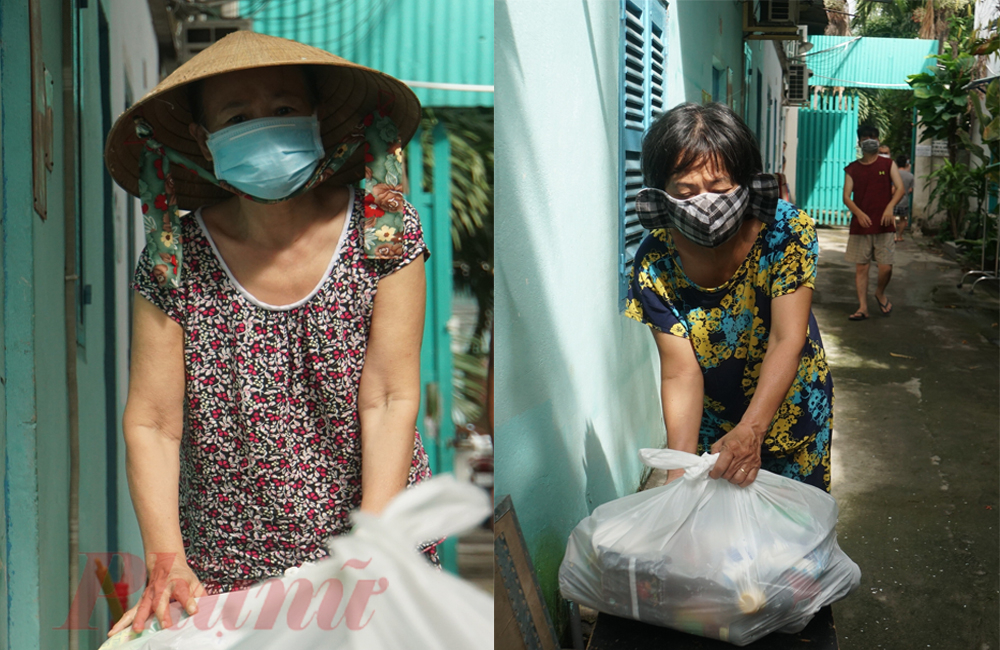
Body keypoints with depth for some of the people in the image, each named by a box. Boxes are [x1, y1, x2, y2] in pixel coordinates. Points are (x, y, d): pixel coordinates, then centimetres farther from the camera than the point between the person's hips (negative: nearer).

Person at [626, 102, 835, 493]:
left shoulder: (787, 231, -25)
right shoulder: (655, 263, -21)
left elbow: (788, 341, -30)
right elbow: (681, 373, -23)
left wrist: (751, 431, -43)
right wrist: (680, 469, -35)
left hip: (788, 407, -1)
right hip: (711, 418, 1)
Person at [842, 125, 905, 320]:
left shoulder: (888, 164, 8)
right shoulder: (852, 169, 9)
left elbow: (900, 188, -1)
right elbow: (846, 196, 2)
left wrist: (890, 207, -19)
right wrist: (858, 213, -16)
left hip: (884, 225, -1)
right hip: (860, 225, 1)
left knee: (886, 267, -5)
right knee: (861, 267, 1)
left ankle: (880, 293, 24)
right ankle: (863, 307, 8)